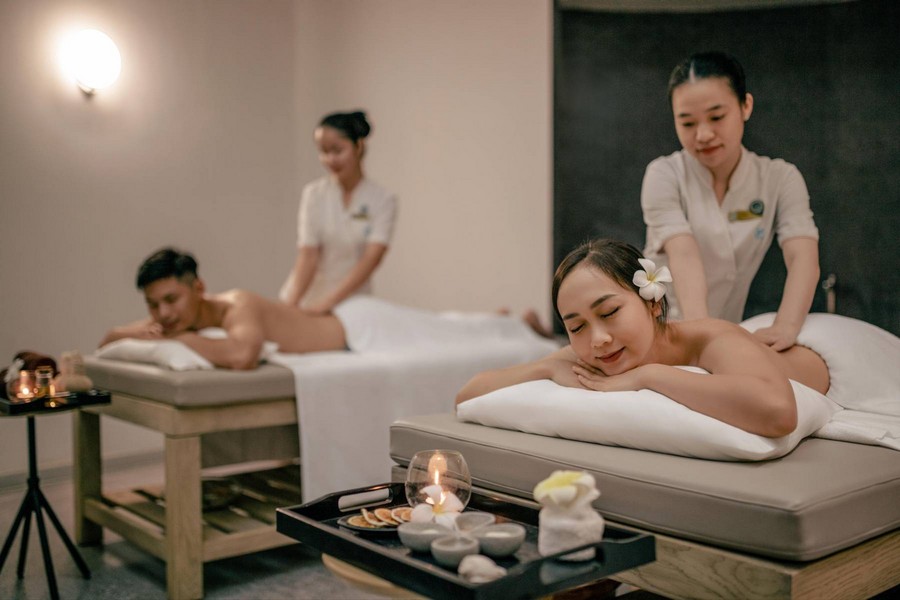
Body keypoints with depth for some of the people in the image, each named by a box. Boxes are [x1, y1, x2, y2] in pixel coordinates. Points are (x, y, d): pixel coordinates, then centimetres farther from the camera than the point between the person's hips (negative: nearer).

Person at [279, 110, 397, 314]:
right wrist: (290, 304, -24)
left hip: (351, 302, -1)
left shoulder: (382, 200, -6)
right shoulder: (313, 194, -2)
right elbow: (308, 257, -9)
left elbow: (372, 258, -18)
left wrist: (329, 302, -29)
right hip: (307, 298, 1)